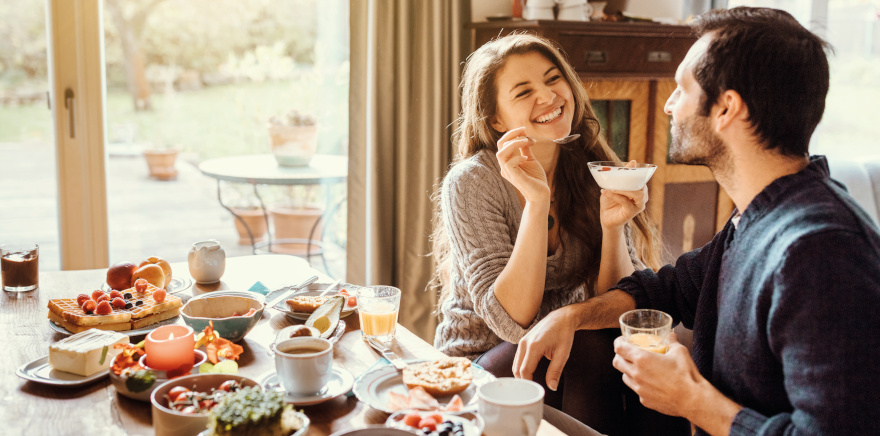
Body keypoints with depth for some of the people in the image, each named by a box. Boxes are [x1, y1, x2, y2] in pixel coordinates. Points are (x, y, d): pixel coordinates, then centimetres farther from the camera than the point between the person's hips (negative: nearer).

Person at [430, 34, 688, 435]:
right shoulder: (471, 183, -15)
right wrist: (537, 201, -31)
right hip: (480, 364, -3)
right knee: (593, 348, -29)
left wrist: (612, 226, -23)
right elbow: (514, 320, -22)